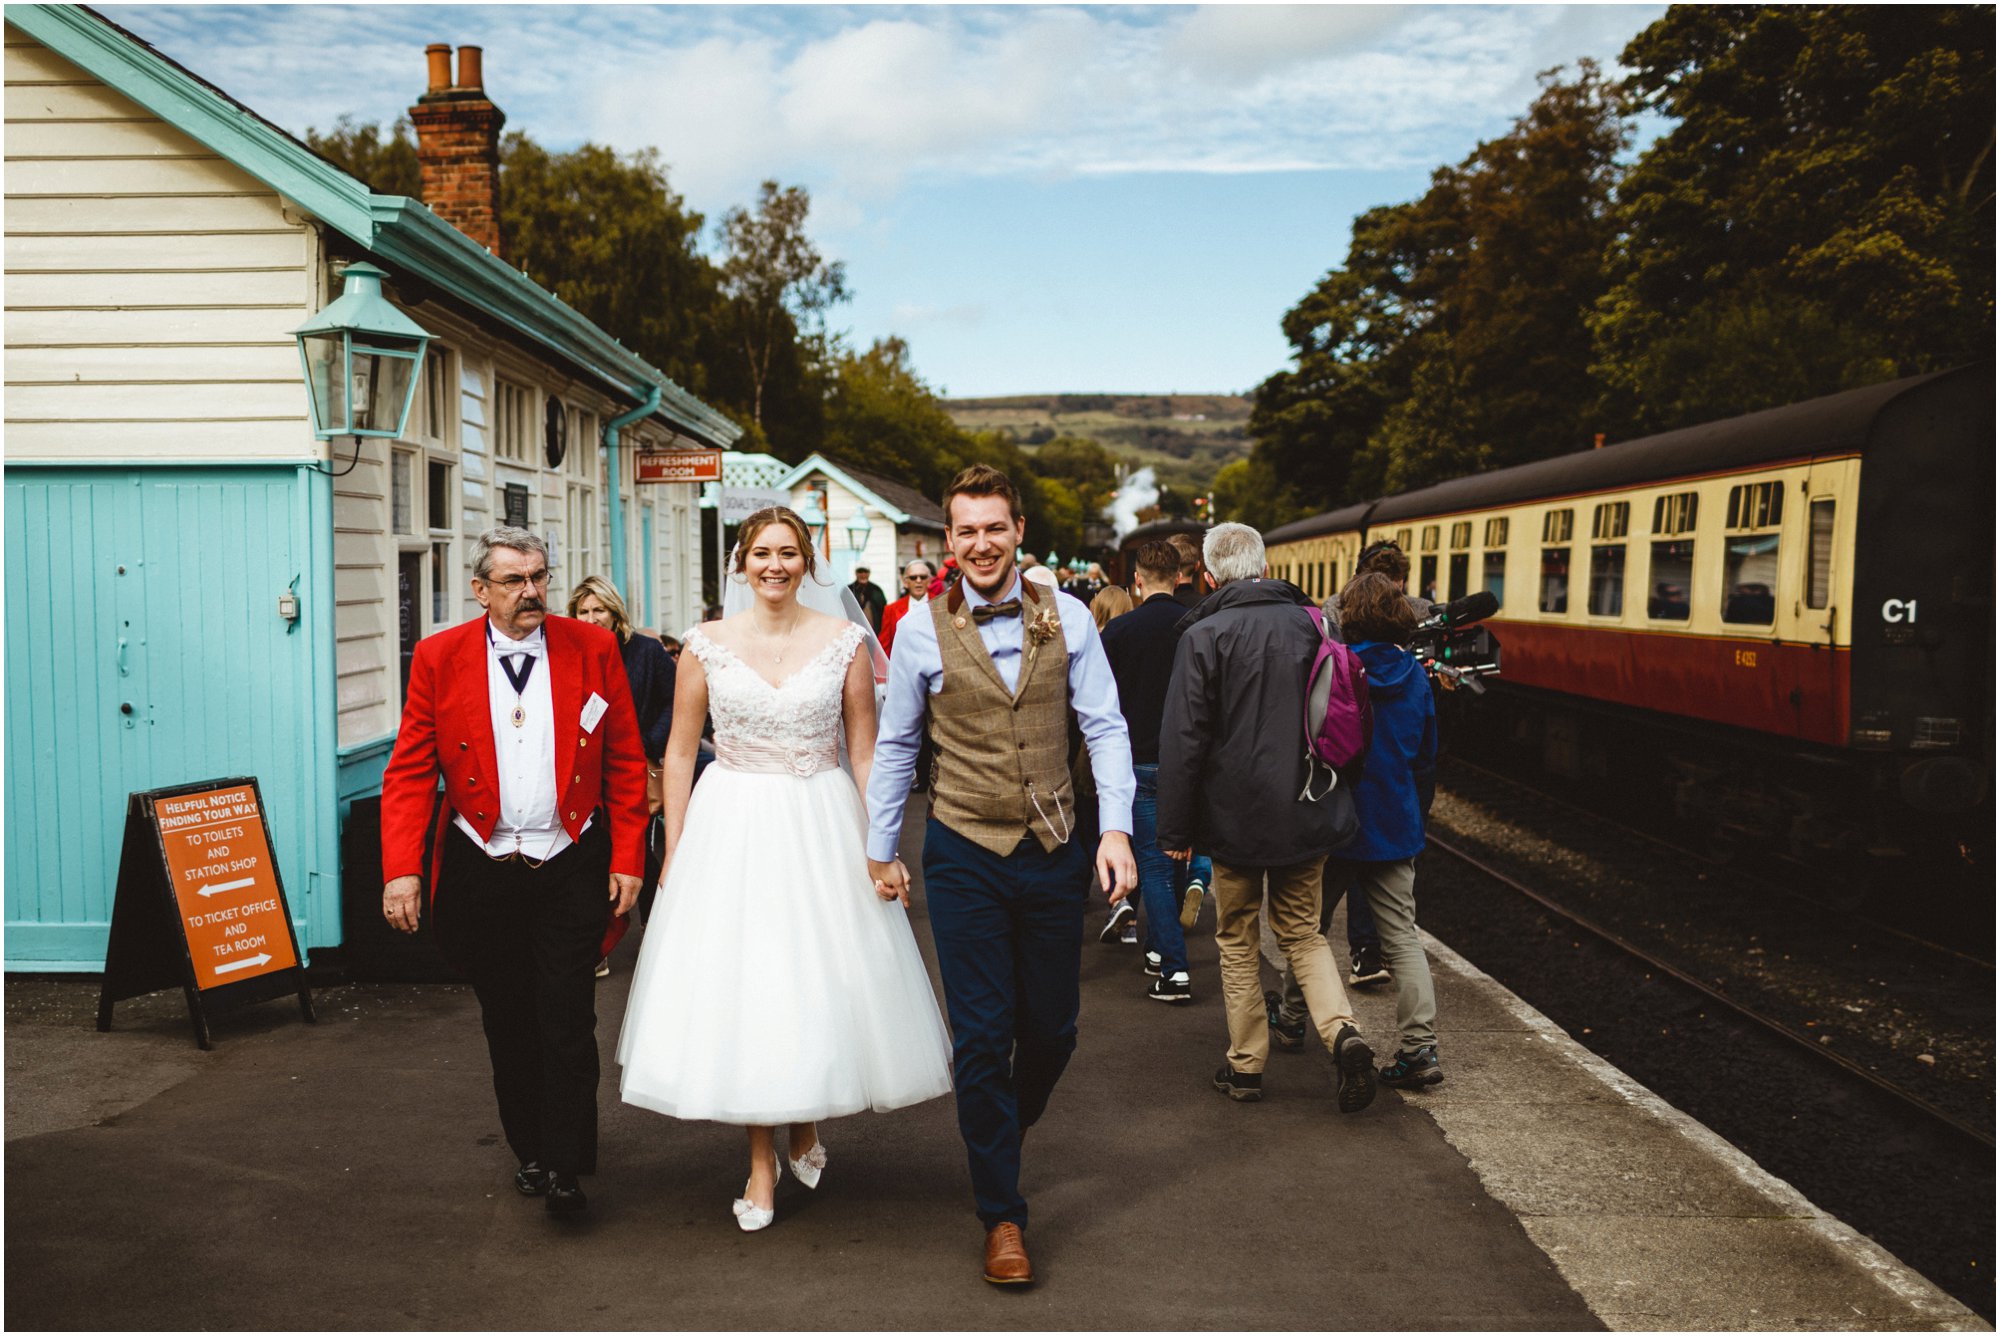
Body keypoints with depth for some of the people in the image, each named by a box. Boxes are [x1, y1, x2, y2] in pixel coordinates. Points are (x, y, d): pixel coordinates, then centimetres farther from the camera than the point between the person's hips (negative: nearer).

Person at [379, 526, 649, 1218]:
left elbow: (627, 762, 0)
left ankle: (565, 1167, 8)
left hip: (571, 868, -1)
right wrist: (402, 869, -13)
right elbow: (409, 772, -3)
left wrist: (628, 859, -5)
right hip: (482, 871, 2)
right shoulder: (439, 657, -1)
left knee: (567, 1019, -2)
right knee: (507, 1024, 13)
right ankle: (529, 1150, 30)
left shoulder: (593, 648, -1)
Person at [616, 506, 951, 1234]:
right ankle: (761, 1164, 18)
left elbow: (864, 751, 2)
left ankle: (807, 1123, 35)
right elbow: (679, 752, 4)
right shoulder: (708, 643, 0)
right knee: (739, 987, 3)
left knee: (823, 979, 6)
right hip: (732, 828, 0)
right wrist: (674, 851, 0)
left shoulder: (844, 641, -1)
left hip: (822, 826, 0)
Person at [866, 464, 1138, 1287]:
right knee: (982, 1034, 1)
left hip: (1053, 853, 2)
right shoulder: (921, 631, -2)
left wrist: (1116, 828, -9)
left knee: (1052, 1028, 11)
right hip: (965, 856, -2)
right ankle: (1001, 1213, 15)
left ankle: (1003, 1134, 43)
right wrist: (879, 849, 9)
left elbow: (1105, 728, 1)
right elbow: (895, 745, 7)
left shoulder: (1067, 619, 1)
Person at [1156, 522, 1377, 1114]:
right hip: (1307, 814, 4)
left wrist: (1176, 830, -6)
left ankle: (1246, 1065, 18)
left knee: (1237, 941, 12)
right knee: (1303, 932, 17)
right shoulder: (1309, 624, 1)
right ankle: (1342, 1031, -4)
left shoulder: (1204, 636, -11)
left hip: (1236, 816, -3)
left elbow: (1184, 738, -13)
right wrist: (1336, 802, 19)